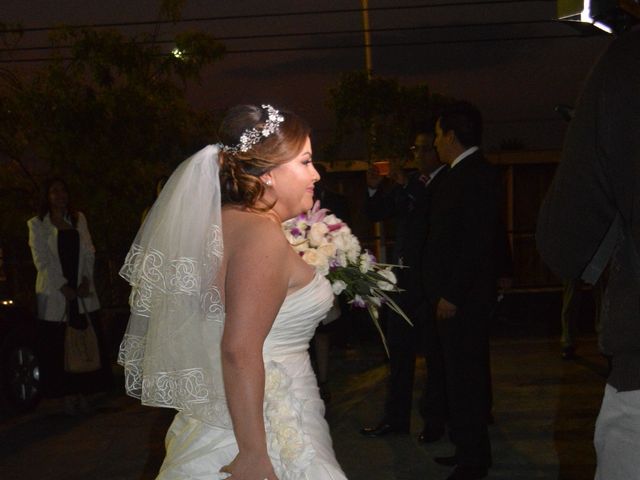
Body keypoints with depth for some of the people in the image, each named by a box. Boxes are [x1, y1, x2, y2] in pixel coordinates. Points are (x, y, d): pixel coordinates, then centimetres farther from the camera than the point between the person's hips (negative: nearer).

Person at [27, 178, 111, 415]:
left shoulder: (78, 219, 14)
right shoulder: (37, 224, 3)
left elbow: (89, 253, 8)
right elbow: (41, 260, -4)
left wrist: (86, 281, -6)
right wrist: (63, 287, -11)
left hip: (82, 292, 3)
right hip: (54, 294, -3)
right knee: (58, 347, -1)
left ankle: (82, 393, 8)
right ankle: (68, 395, 6)